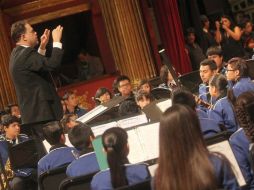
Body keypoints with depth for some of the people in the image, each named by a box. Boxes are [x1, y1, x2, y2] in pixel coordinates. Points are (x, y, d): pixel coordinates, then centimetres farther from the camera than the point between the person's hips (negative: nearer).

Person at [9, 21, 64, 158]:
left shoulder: (17, 54, 15)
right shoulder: (26, 54, -18)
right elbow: (52, 64, -27)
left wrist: (42, 47, 20)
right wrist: (56, 41, -15)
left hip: (32, 112, 10)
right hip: (42, 112, -10)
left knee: (44, 152, 12)